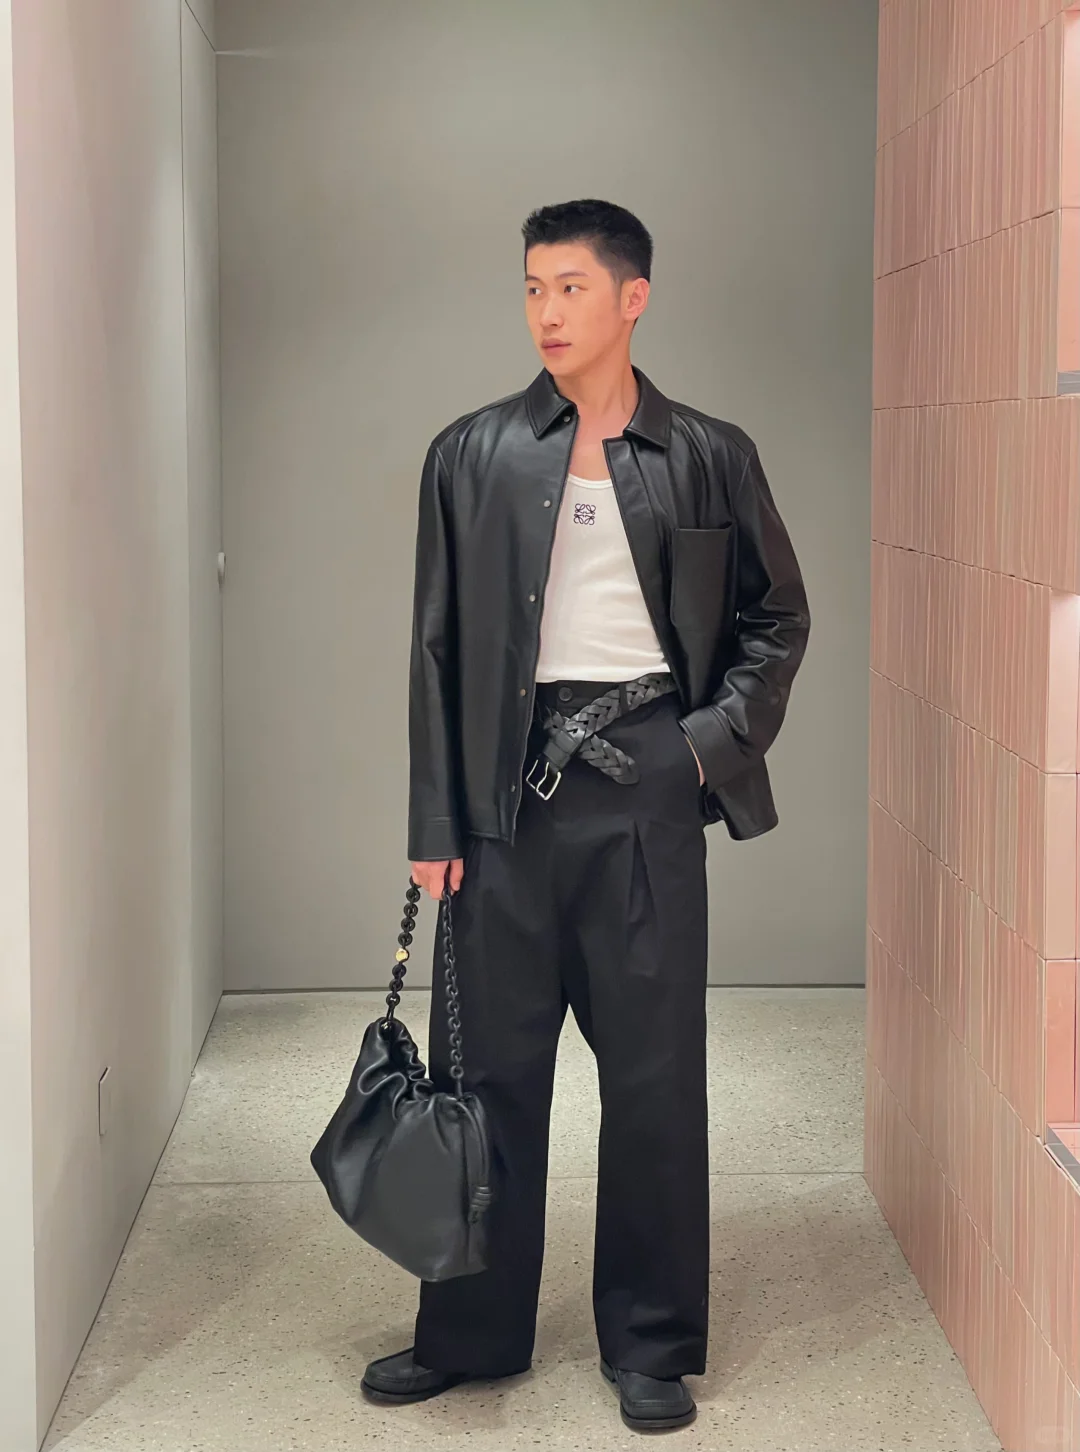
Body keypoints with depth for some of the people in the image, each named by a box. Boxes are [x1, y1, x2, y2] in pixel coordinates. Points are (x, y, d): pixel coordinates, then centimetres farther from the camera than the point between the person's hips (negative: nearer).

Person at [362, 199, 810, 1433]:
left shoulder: (709, 458, 4)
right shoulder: (473, 456, 5)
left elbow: (778, 617, 13)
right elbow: (438, 647, 4)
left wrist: (720, 738, -1)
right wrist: (434, 823, 0)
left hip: (644, 784, -1)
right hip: (510, 785, 1)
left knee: (655, 1071, 4)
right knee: (488, 1063, 6)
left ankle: (652, 1345, 17)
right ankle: (467, 1332, 20)